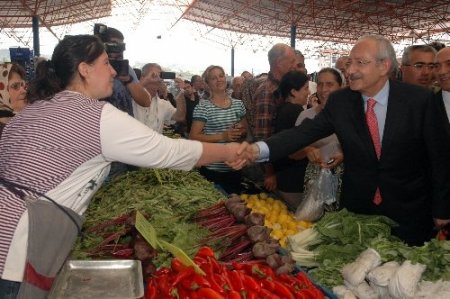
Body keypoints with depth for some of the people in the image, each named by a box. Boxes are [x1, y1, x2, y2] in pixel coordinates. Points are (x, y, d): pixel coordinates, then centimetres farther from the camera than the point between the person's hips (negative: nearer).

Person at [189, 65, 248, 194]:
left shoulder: (238, 104, 6)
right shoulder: (202, 107, -9)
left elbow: (246, 129, 17)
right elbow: (193, 136, -13)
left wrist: (240, 132, -7)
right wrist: (222, 136, -21)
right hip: (212, 169, -5)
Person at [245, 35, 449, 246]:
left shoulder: (419, 100, -13)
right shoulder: (339, 101, -6)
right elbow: (305, 132, -16)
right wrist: (258, 150, -31)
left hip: (409, 213, -1)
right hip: (357, 210, 2)